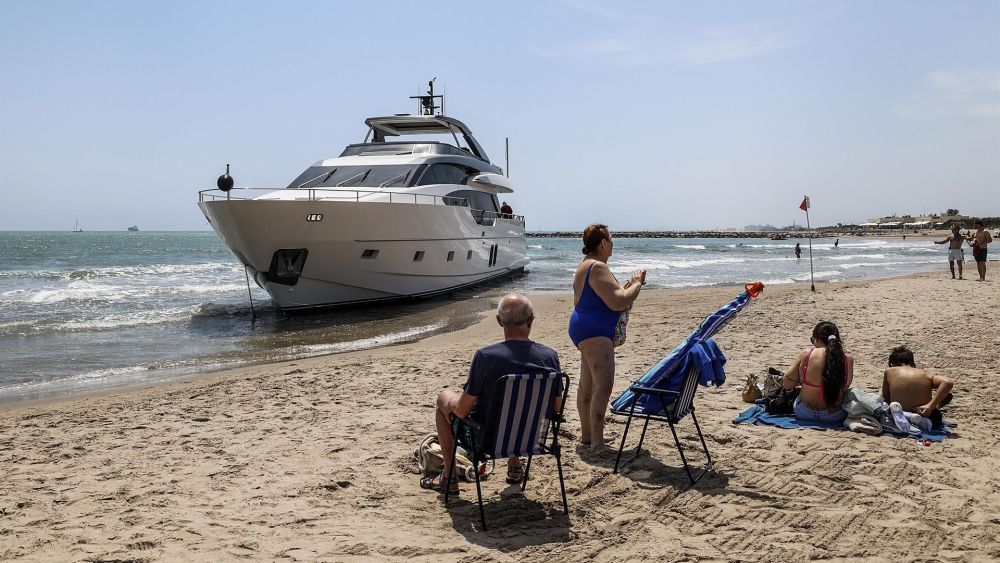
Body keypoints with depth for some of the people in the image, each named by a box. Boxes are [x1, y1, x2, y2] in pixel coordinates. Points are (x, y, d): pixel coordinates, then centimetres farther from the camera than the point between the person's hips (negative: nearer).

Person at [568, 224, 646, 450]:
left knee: (587, 384, 16)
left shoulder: (586, 264, 17)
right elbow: (618, 302, -24)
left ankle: (586, 435, 24)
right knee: (603, 385, -16)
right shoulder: (598, 268, -17)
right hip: (594, 332, -12)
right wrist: (637, 283, -8)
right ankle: (597, 443, -18)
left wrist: (628, 285, 14)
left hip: (585, 328, 12)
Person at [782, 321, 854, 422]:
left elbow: (787, 384, -5)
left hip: (804, 414, -1)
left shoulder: (805, 355, -14)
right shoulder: (847, 360, -9)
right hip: (835, 416, 1)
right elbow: (845, 386, 7)